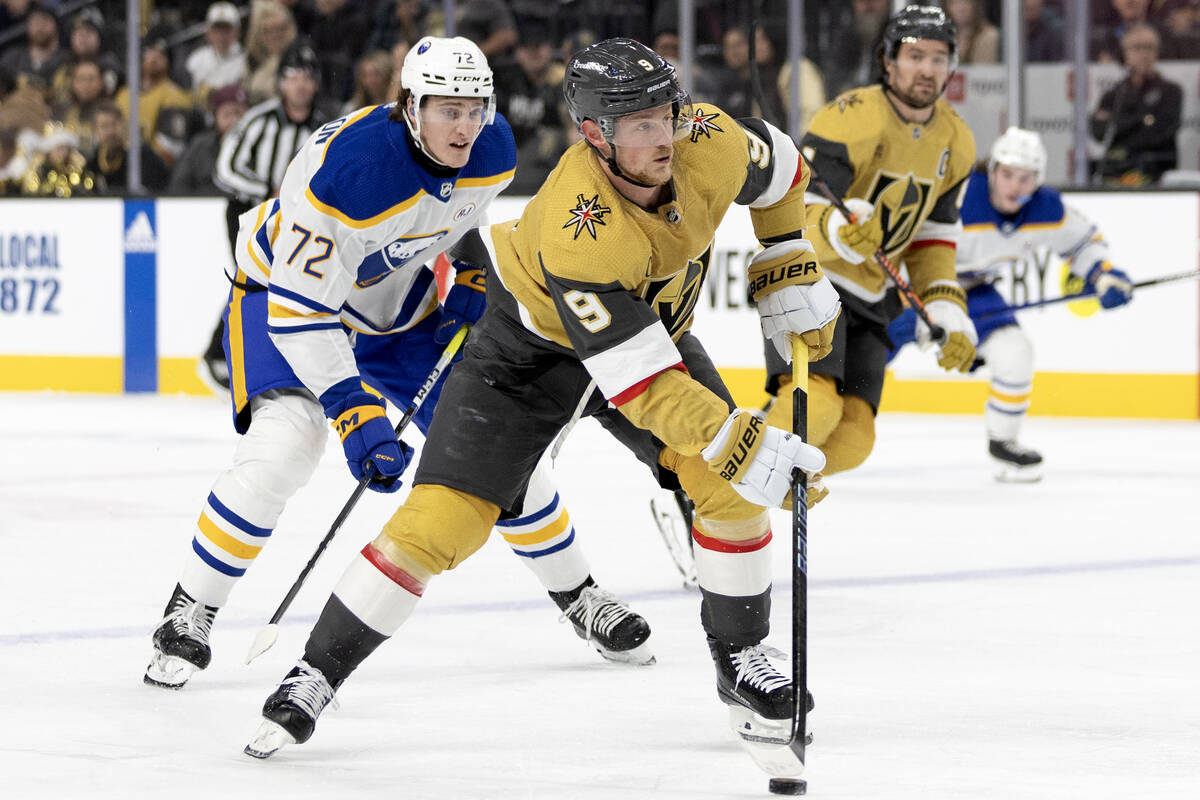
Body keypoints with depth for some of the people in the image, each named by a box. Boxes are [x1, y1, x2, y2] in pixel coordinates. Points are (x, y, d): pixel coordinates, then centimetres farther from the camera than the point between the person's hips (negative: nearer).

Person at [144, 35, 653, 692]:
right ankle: (187, 616, -12)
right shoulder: (345, 170, -38)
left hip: (401, 304, 6)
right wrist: (353, 411, -39)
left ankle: (576, 595, 23)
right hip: (286, 292, -6)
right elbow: (299, 309, -35)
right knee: (281, 449, -28)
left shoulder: (493, 151, -17)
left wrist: (475, 280, -1)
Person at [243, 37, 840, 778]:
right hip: (533, 344, -5)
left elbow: (778, 169, 2)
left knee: (728, 489, -13)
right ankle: (318, 673, 3)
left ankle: (741, 659, 9)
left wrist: (793, 277, 1)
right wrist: (745, 447, -43)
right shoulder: (575, 230, -41)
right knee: (442, 518, -12)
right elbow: (638, 382, -40)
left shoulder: (708, 143, -25)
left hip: (653, 322, 5)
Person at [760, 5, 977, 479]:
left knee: (852, 440, -3)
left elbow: (932, 237, 15)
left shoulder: (955, 142, 5)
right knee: (816, 404, -29)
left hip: (868, 297, 7)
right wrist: (839, 232, -44)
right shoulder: (853, 119, -19)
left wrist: (947, 310, 2)